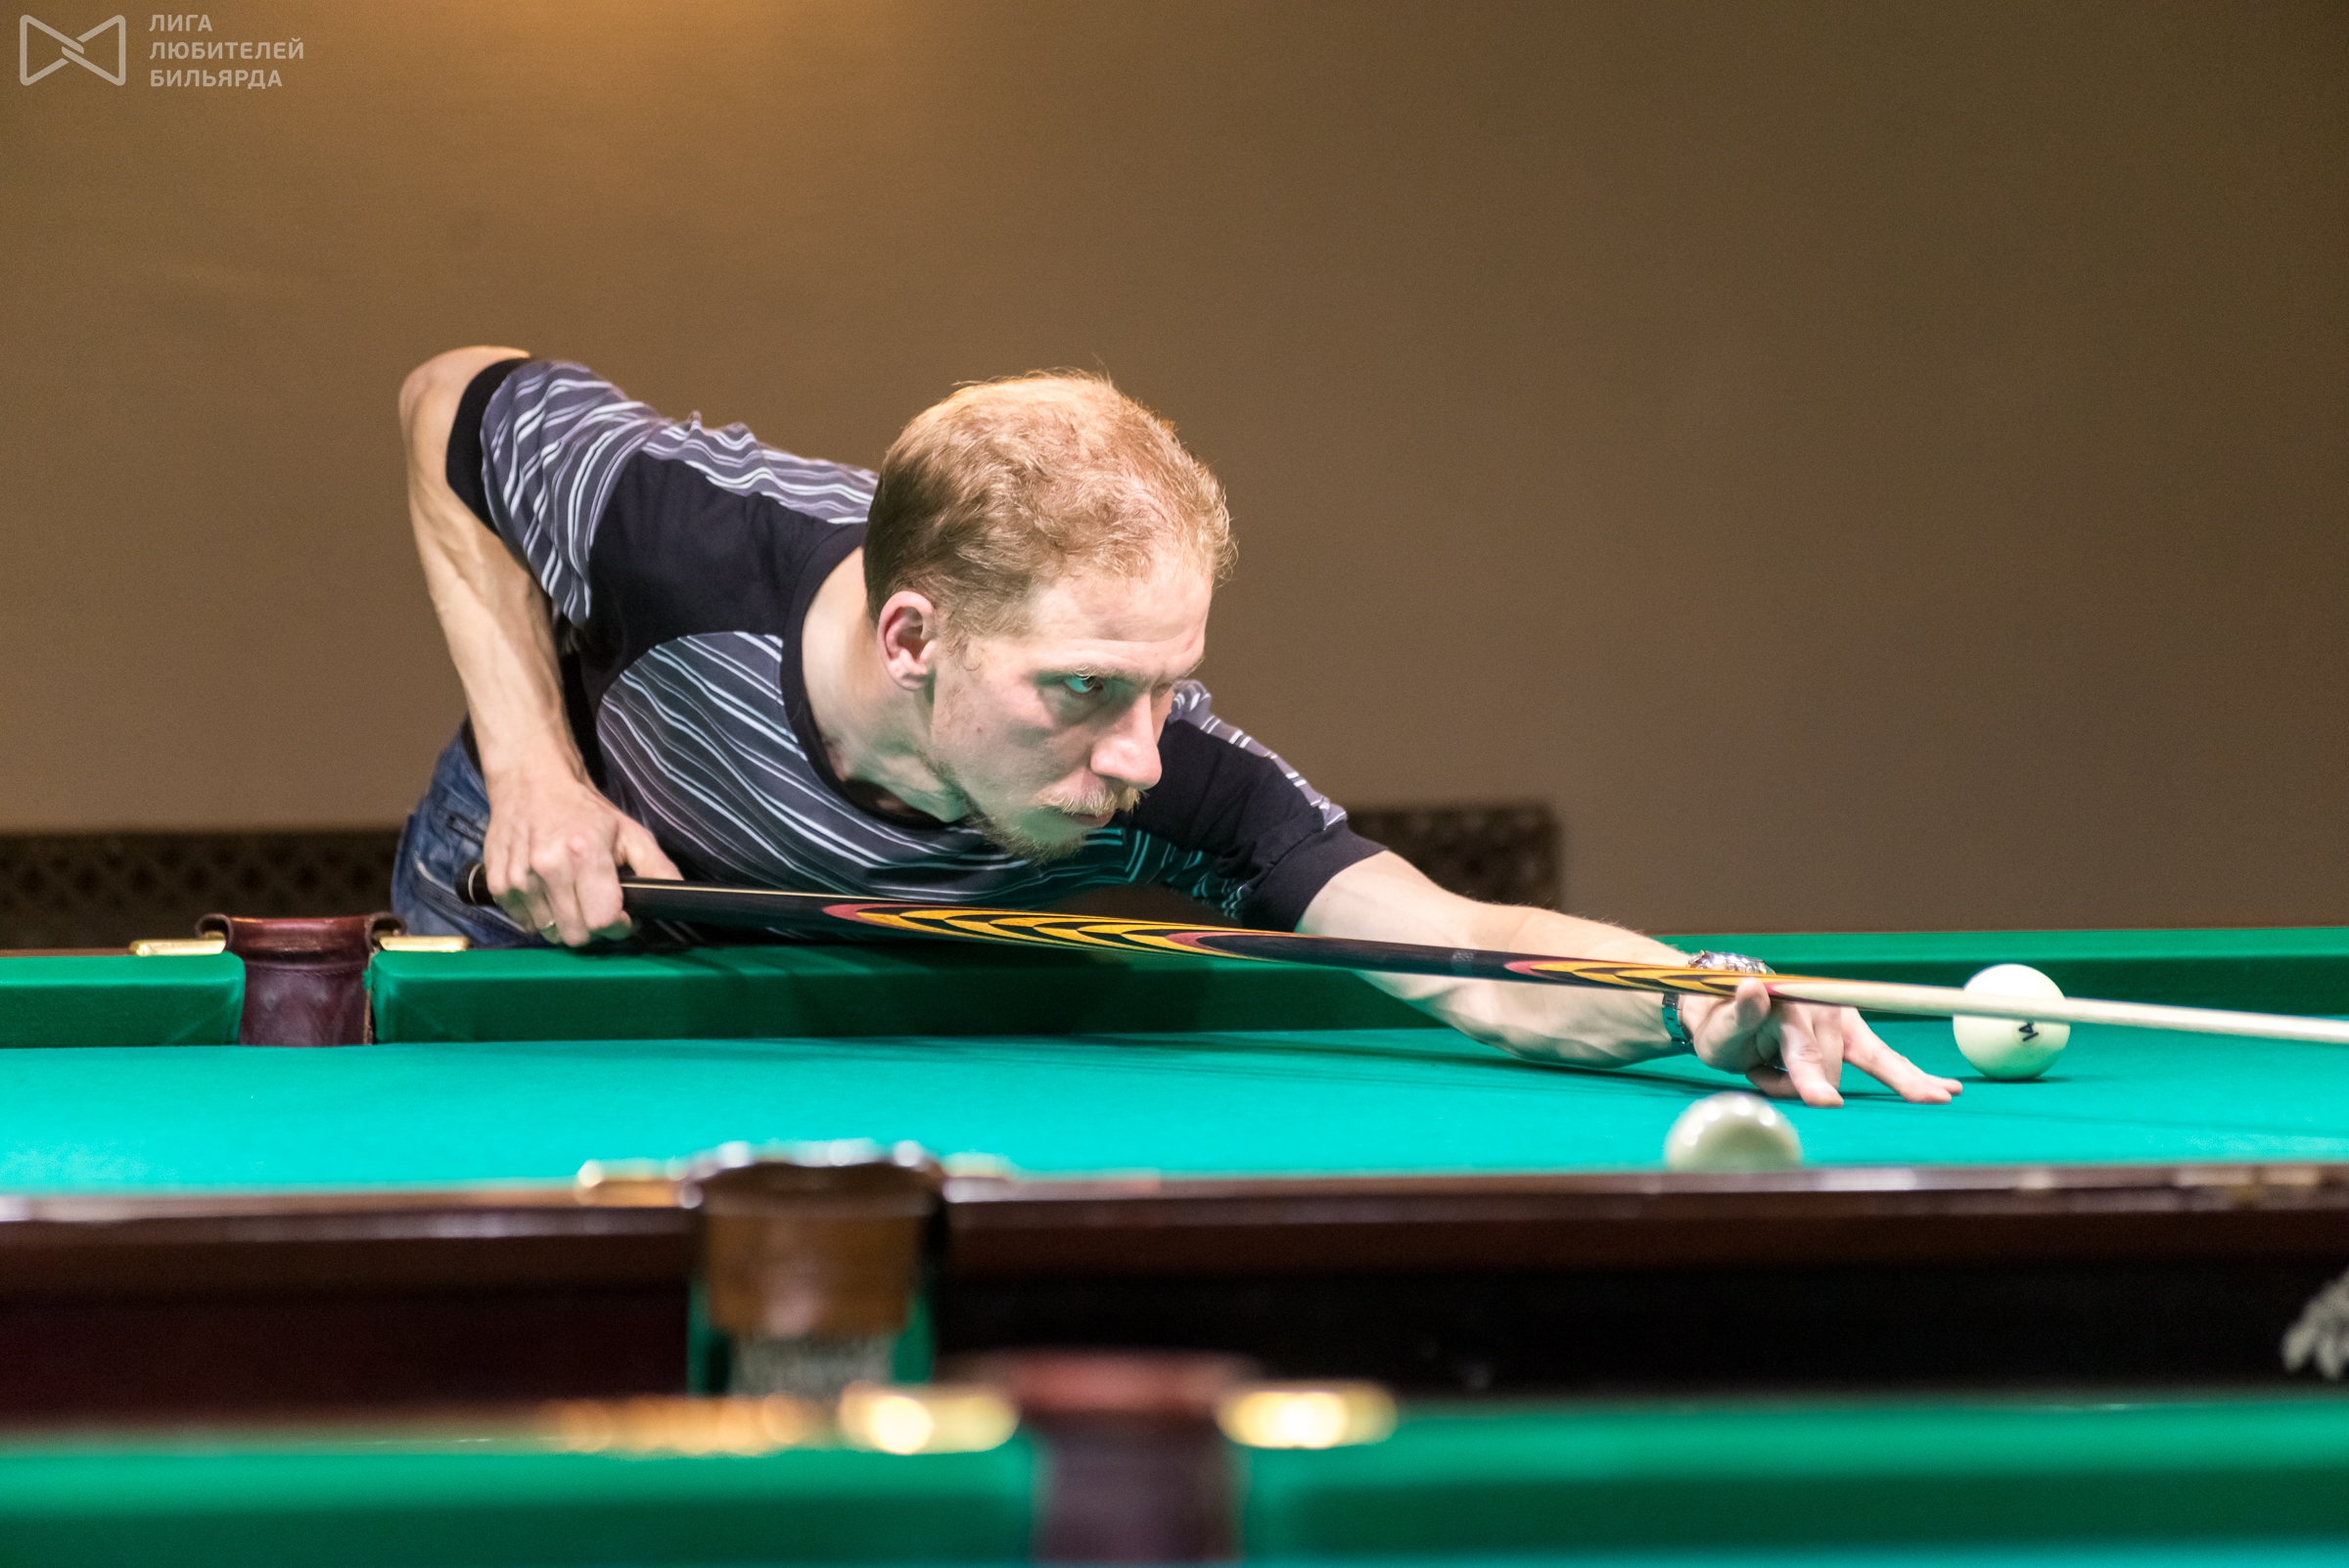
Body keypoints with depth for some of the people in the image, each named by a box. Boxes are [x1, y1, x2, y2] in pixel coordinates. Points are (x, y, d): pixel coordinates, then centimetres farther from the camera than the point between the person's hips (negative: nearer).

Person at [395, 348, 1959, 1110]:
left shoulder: (1156, 779, -38)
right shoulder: (688, 529, -42)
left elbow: (1458, 949, -48)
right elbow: (455, 403, -21)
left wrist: (1705, 1001, -69)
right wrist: (532, 761, -28)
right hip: (528, 941, -1)